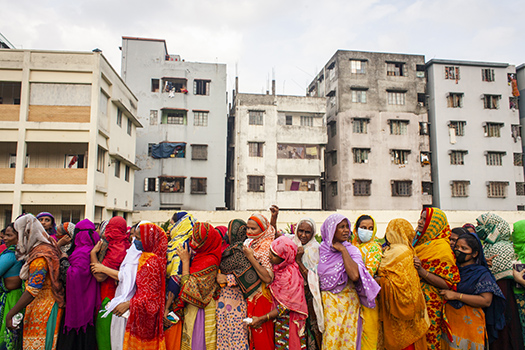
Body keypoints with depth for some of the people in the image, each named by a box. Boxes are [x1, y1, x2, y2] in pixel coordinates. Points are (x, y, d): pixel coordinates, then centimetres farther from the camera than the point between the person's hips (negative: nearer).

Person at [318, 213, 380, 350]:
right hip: (326, 302, 2)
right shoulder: (322, 249, 2)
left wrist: (343, 250, -18)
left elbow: (355, 275, -24)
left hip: (347, 302, -2)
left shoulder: (352, 250, -5)